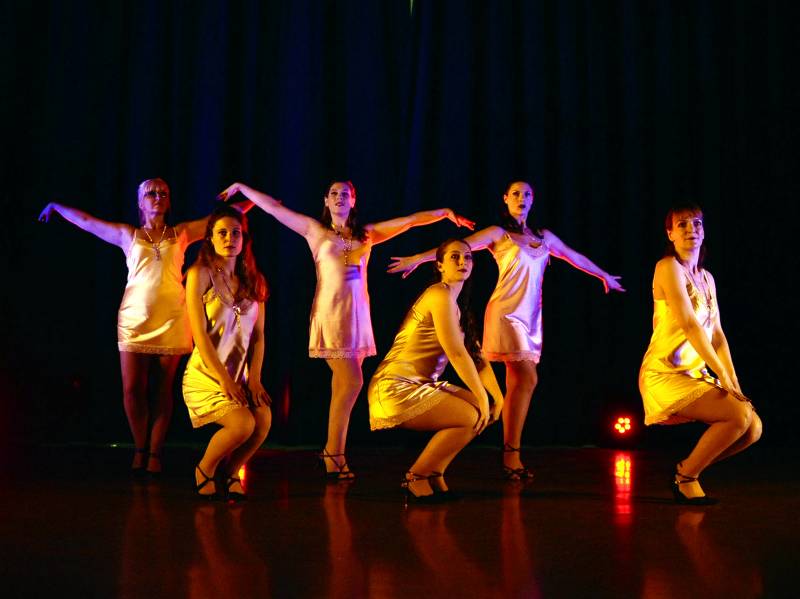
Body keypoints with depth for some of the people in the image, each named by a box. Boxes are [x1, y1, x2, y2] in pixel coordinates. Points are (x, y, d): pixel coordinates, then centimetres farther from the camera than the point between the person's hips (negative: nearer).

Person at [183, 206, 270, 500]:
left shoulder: (253, 280, 10)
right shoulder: (200, 274, -5)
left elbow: (258, 334, 7)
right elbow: (200, 333, -11)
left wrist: (254, 378, -6)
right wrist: (224, 379, -16)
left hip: (240, 375, 5)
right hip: (205, 374, -5)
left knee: (264, 419, -22)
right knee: (243, 423, -26)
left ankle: (231, 473, 6)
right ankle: (205, 470, 3)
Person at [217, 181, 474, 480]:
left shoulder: (366, 234, 14)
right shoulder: (316, 230, 7)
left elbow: (408, 220, 12)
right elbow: (273, 207, 11)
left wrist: (445, 212, 7)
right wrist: (242, 188, 15)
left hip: (357, 314, 4)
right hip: (331, 313, -4)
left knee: (344, 384, 4)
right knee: (351, 381, -13)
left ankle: (332, 451, 13)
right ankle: (334, 456, -5)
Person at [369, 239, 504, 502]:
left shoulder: (458, 303, 16)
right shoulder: (441, 294, -14)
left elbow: (476, 355, 13)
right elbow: (457, 354, -18)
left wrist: (498, 398, 4)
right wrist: (482, 398, -12)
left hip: (421, 385, 10)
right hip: (396, 388, -10)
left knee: (483, 411, 6)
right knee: (470, 417, -17)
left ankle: (433, 474, 14)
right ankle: (416, 478, -2)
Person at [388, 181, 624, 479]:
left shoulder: (544, 237, 17)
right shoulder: (498, 234, 0)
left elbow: (574, 257, 31)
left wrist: (604, 276, 43)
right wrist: (418, 258, -21)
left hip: (530, 317, 6)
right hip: (506, 313, -6)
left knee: (517, 384, 2)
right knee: (527, 380, -16)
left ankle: (510, 456, 3)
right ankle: (511, 455, -12)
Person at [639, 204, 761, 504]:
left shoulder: (706, 278, 14)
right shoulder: (668, 267, -11)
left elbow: (717, 335, 9)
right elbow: (689, 324, -18)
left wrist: (735, 383, -1)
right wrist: (723, 376, -19)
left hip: (696, 375, 8)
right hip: (665, 375, -8)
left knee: (754, 427, -2)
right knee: (740, 416, -22)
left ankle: (687, 469, 13)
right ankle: (686, 476, -4)